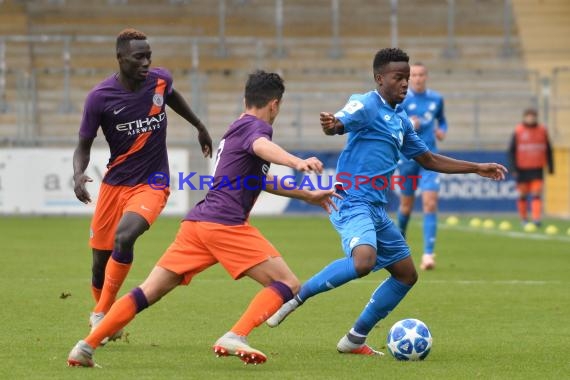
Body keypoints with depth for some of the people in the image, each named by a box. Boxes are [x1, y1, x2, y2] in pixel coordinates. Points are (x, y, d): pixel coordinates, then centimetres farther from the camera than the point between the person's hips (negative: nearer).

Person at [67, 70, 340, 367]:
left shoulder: (237, 127, 29)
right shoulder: (255, 126, 0)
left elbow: (261, 181, 44)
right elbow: (261, 147, -27)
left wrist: (308, 196, 50)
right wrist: (297, 162, -47)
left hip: (196, 222, 9)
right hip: (225, 224, -9)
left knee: (148, 293, 10)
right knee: (287, 285, -6)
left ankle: (86, 346, 4)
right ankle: (235, 338, -24)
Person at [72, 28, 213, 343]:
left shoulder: (160, 80, -6)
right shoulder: (100, 97, -13)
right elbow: (84, 145, -4)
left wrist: (199, 126, 32)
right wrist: (78, 174, -24)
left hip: (152, 184, -1)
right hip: (115, 183, 1)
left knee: (124, 238, -27)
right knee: (100, 263, 4)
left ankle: (102, 317, -17)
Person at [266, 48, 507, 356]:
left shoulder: (400, 119, 18)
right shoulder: (367, 105, -8)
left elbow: (428, 160, 28)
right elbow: (340, 123, -27)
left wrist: (477, 168, 27)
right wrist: (331, 125, -52)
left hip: (376, 209, 9)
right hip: (353, 202, -9)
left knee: (406, 274, 11)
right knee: (364, 261, -33)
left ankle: (355, 339, 18)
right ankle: (297, 295, -14)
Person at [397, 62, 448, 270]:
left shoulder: (436, 99, 4)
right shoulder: (400, 99, -6)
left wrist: (442, 131, 1)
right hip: (407, 158, -1)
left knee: (430, 204, -14)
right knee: (406, 205, 10)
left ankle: (428, 254, -16)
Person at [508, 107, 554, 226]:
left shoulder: (542, 131, 4)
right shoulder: (518, 132, -3)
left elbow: (548, 150, 12)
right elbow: (511, 151, -2)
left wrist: (551, 166, 11)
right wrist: (514, 168, -8)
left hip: (537, 170, 1)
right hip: (522, 170, -1)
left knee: (537, 194, -9)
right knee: (522, 195, 7)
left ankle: (536, 219, -14)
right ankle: (524, 219, 20)